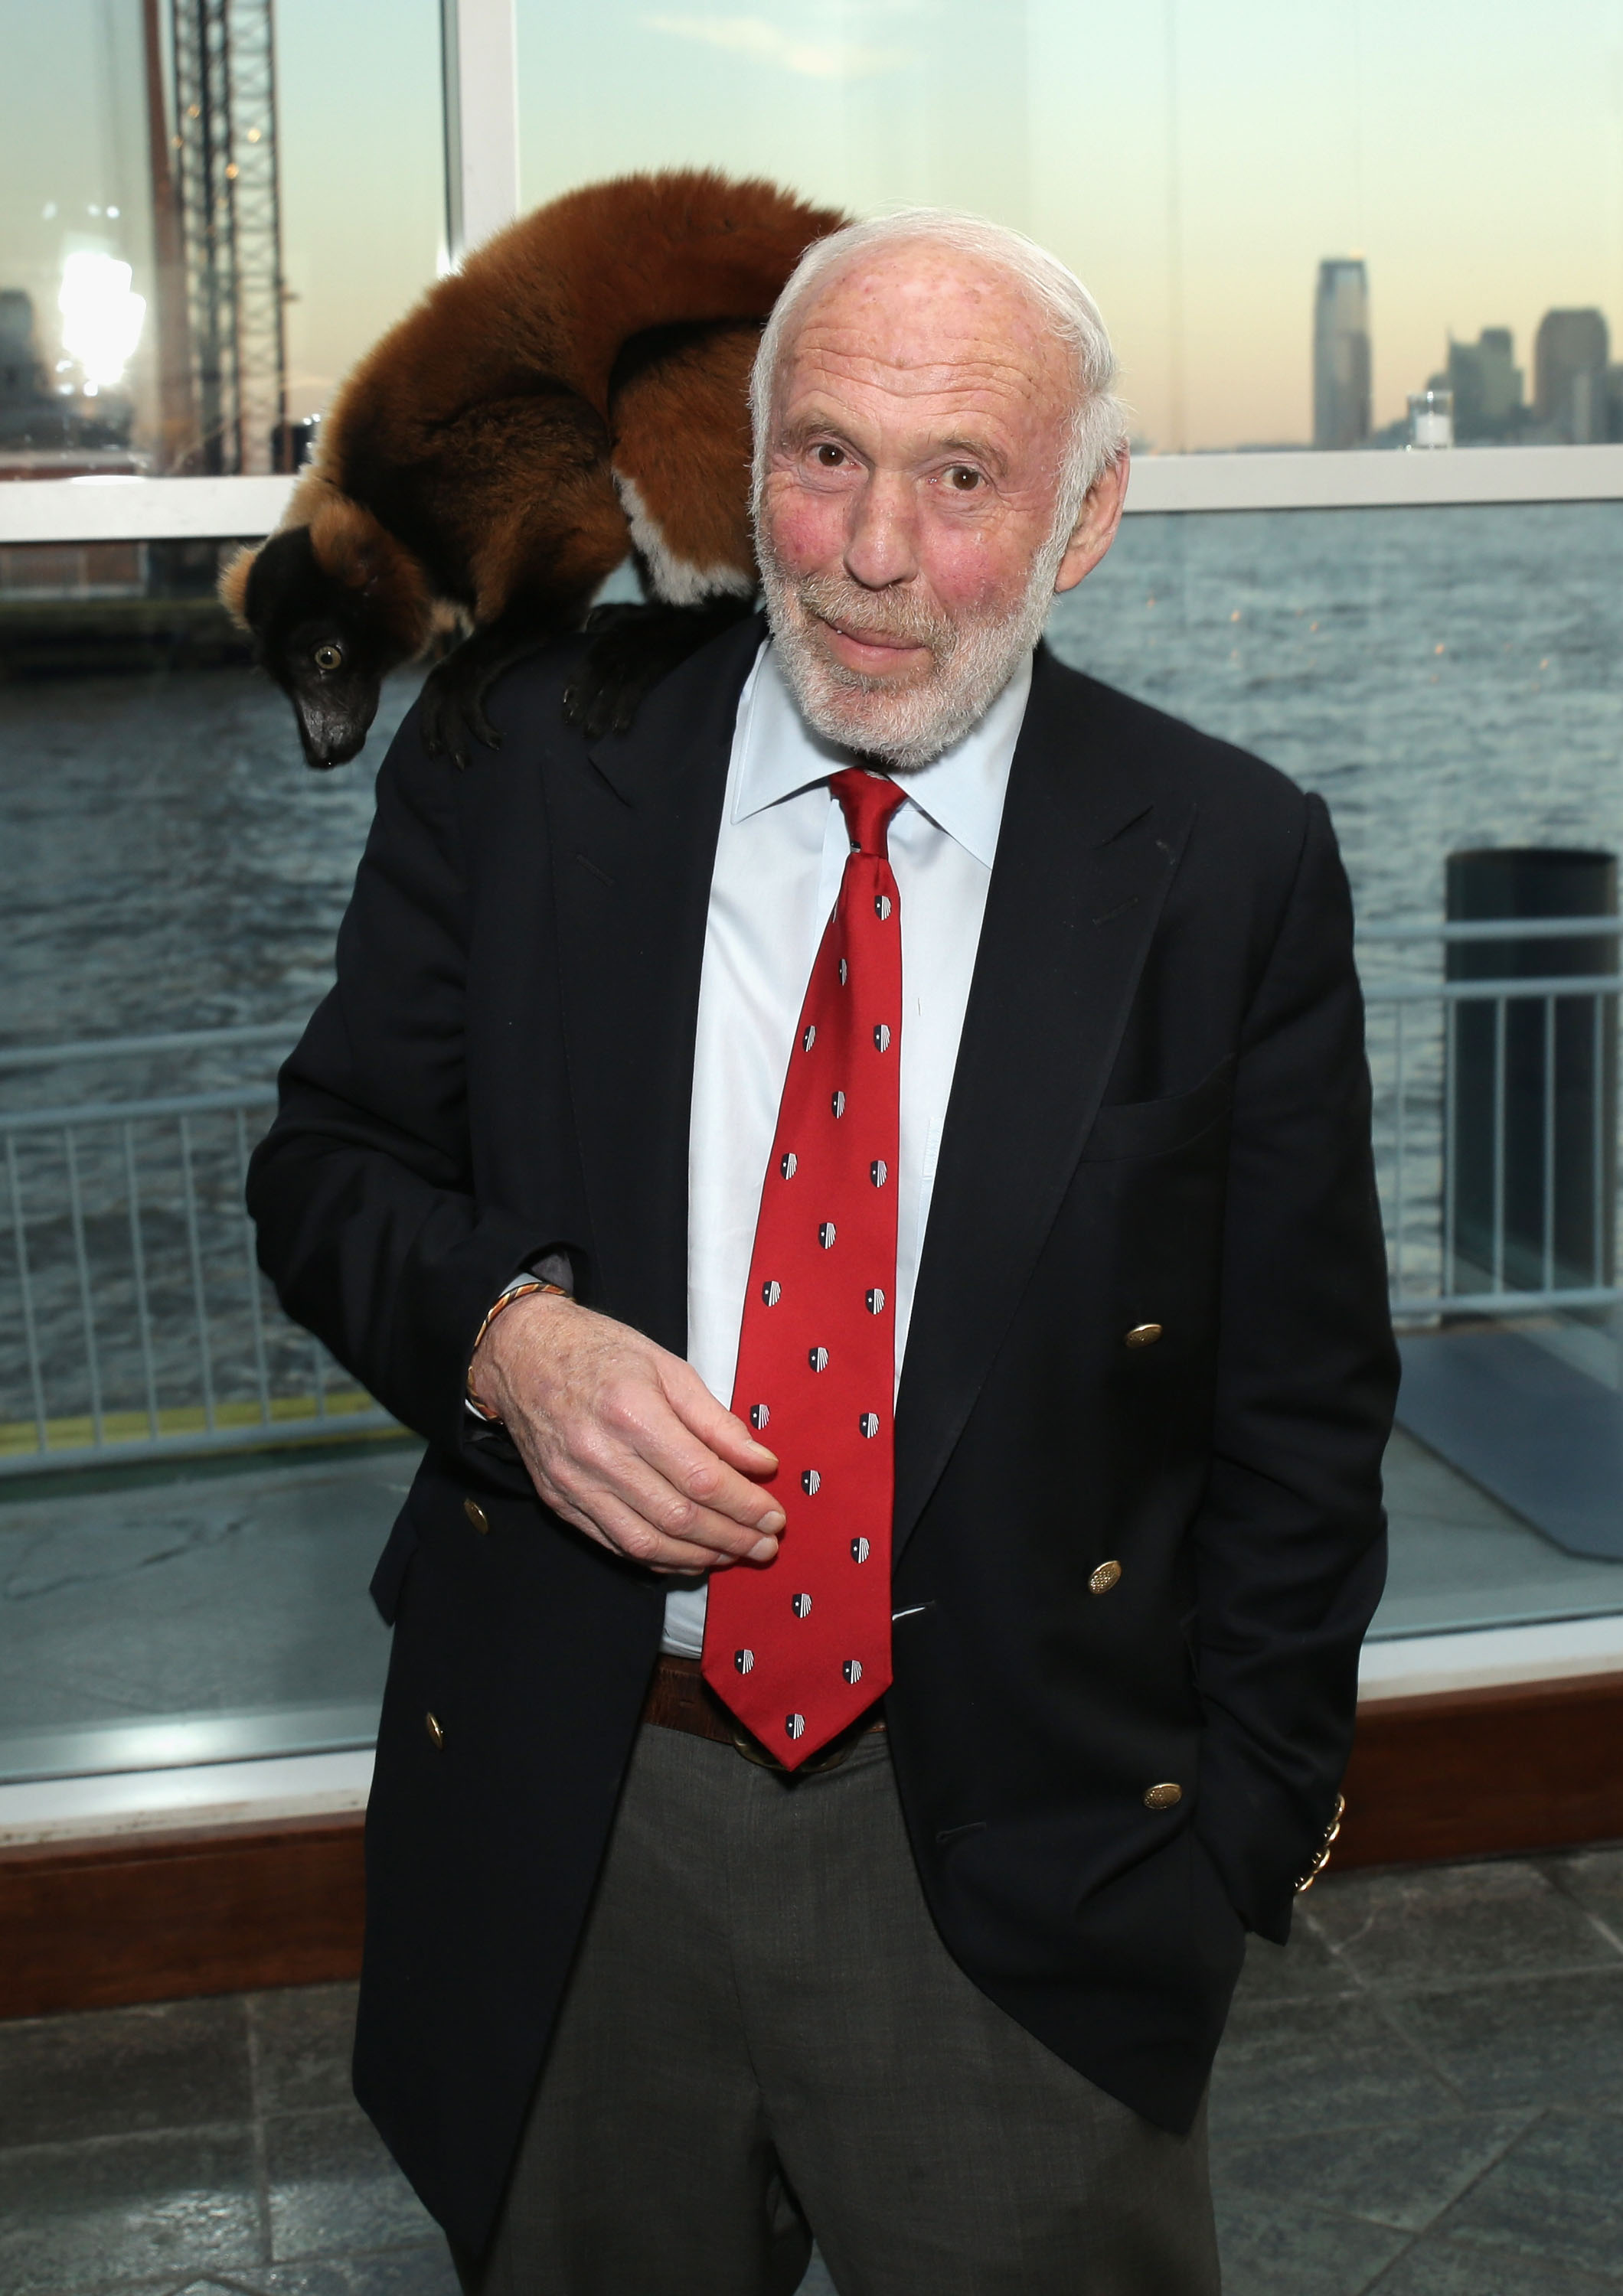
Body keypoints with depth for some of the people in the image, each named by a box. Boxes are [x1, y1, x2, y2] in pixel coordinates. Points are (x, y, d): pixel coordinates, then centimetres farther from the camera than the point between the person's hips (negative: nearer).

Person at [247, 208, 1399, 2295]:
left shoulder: (1233, 870, -6)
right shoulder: (516, 771, -3)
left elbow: (1302, 1408, 0)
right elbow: (330, 1162, 5)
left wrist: (1243, 1828, -1)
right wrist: (504, 1327, -17)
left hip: (1016, 1862, -1)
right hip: (556, 1809, 2)